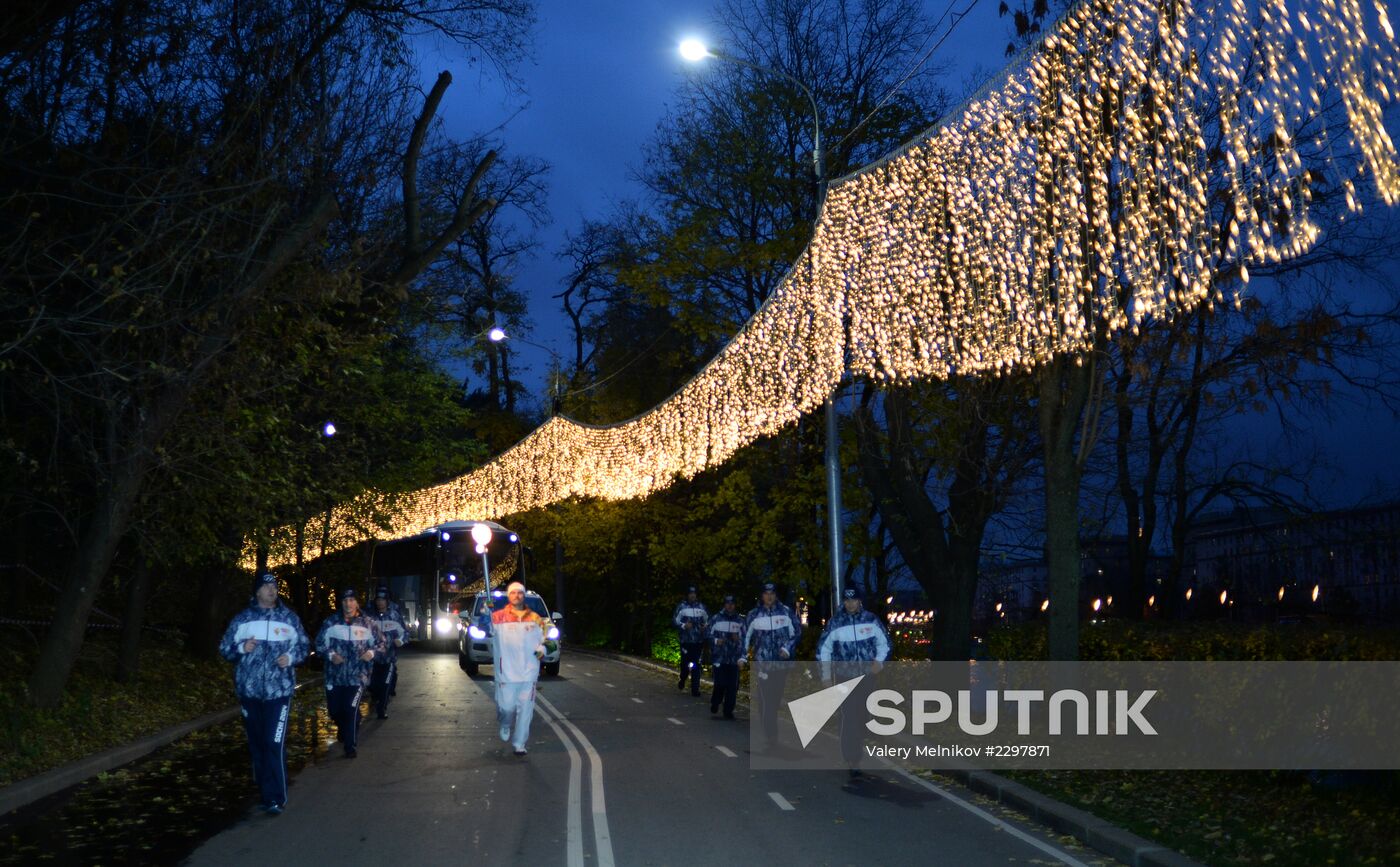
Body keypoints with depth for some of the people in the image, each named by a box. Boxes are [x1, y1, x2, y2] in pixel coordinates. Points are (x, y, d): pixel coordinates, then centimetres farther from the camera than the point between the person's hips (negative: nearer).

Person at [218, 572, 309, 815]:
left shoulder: (289, 618, 5)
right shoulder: (242, 619, 6)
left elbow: (304, 646, 11)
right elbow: (225, 648, 8)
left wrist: (291, 657, -9)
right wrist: (241, 647, -12)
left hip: (279, 690, -2)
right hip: (249, 690, 2)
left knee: (274, 744, -11)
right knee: (256, 743, 11)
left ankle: (276, 798, -5)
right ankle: (264, 792, 26)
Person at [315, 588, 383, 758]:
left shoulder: (366, 623, 0)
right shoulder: (331, 622, 0)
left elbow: (380, 645, 6)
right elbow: (320, 643, 4)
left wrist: (372, 653, -14)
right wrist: (330, 655, -12)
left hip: (357, 676, -2)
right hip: (334, 675, 2)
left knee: (351, 710, -11)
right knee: (334, 709, 14)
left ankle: (350, 746, 3)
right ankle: (342, 727, 48)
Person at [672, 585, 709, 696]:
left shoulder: (701, 606, 6)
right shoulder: (682, 606, -1)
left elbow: (708, 620, 18)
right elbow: (675, 620, 1)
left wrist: (705, 627, -1)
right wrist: (683, 625, -15)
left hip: (699, 640, 2)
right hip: (686, 640, -2)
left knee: (696, 665, 0)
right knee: (685, 662, 1)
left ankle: (695, 689, 5)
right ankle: (682, 680, 31)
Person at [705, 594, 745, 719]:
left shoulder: (740, 620, 8)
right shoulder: (716, 618, 0)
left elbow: (745, 637, 14)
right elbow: (707, 633, 3)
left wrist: (738, 639, -6)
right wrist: (716, 640, -12)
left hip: (734, 659, 3)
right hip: (719, 657, -3)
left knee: (732, 686, 0)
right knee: (720, 683, -8)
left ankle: (728, 711, 11)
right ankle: (714, 705, 18)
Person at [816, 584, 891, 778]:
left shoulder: (871, 620, -3)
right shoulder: (835, 623, -6)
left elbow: (884, 642, 10)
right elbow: (823, 649, 3)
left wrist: (879, 661, -6)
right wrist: (826, 676, 2)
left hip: (867, 675, 2)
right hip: (844, 677, -2)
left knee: (862, 716, 10)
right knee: (849, 718, -10)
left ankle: (856, 750, 26)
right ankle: (853, 761, -8)